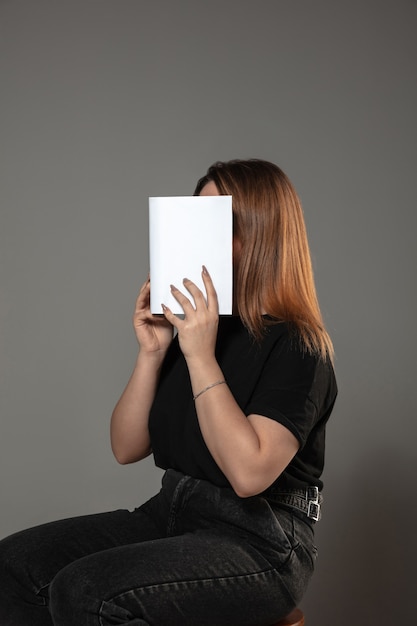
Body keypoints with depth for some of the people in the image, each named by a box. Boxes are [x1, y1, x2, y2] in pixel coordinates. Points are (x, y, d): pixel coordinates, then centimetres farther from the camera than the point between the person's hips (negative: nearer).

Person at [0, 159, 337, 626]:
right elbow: (127, 448, 8)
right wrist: (152, 353, -5)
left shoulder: (296, 346, -12)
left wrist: (201, 356, -23)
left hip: (260, 547, -7)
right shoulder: (193, 328, 9)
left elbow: (250, 473, -25)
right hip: (172, 516, 7)